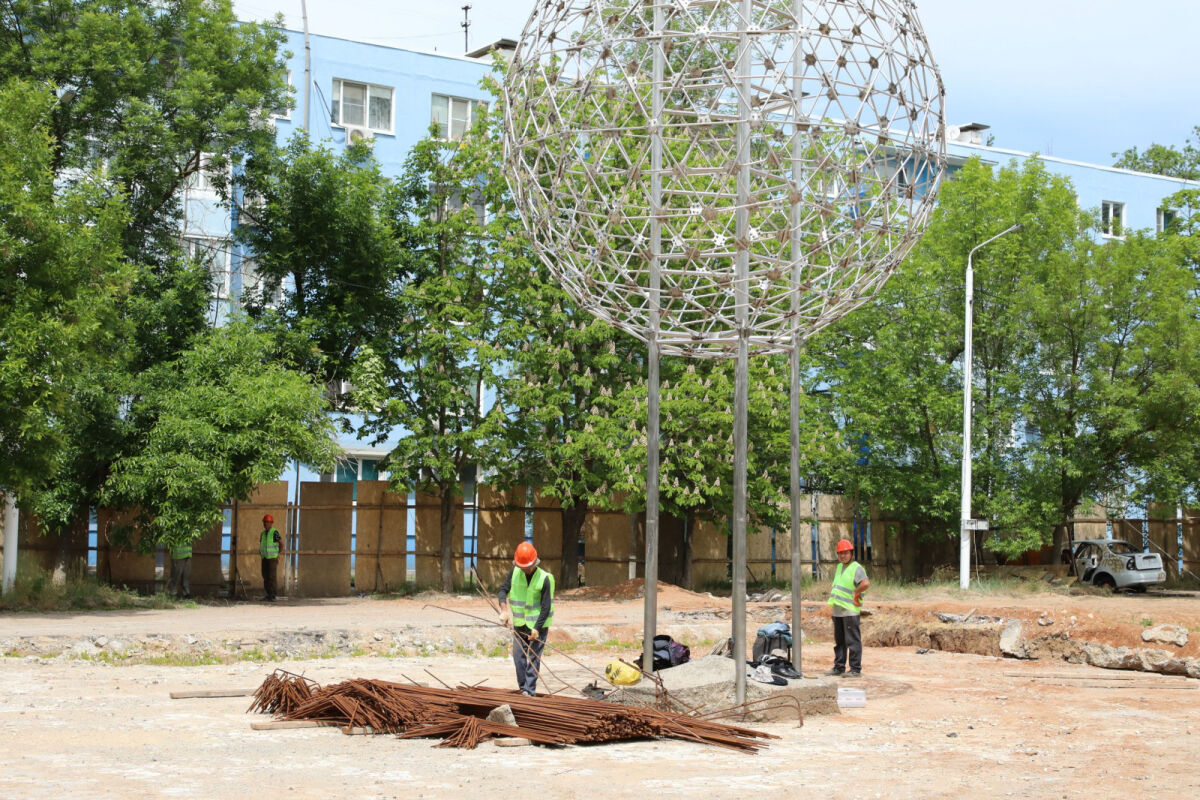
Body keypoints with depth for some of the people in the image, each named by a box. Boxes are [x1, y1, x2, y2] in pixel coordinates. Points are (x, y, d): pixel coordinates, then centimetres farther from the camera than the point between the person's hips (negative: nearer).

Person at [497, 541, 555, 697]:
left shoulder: (545, 579, -15)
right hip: (519, 624, 5)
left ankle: (530, 690, 0)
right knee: (518, 656, 3)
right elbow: (503, 590, 4)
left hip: (538, 624, -5)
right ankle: (523, 688, 13)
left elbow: (546, 608, -14)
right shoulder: (515, 573, -1)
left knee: (534, 657, -4)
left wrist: (537, 628, -18)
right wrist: (504, 610, -12)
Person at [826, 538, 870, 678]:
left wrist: (856, 593, -15)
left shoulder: (856, 568, -10)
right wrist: (831, 594, 18)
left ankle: (855, 669, -4)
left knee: (853, 640, -6)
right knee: (839, 641, 14)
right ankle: (839, 667, 22)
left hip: (850, 610, -9)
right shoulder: (839, 567, 17)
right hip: (837, 610, 9)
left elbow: (866, 584, -27)